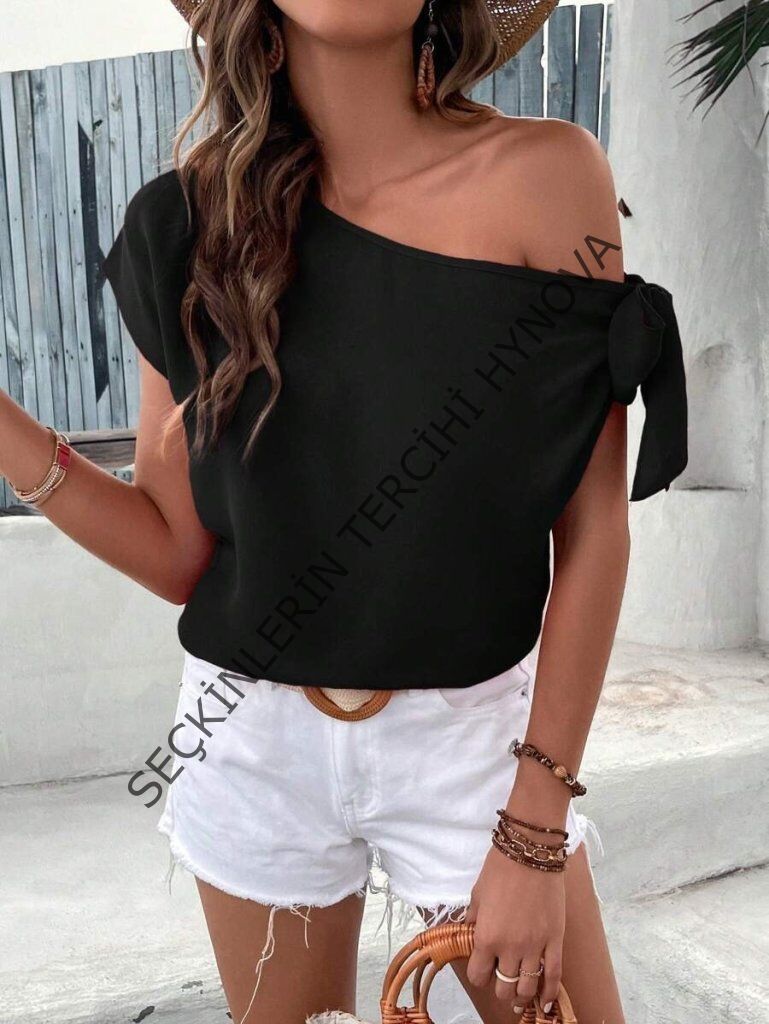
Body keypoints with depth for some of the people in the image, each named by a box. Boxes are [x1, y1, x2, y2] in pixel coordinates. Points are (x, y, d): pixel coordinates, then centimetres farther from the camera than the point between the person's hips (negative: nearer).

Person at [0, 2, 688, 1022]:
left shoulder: (545, 172, -11)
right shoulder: (197, 219, -4)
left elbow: (594, 529, -9)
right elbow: (179, 552, -2)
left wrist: (535, 828, -10)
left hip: (477, 735, -1)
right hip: (256, 740, 2)